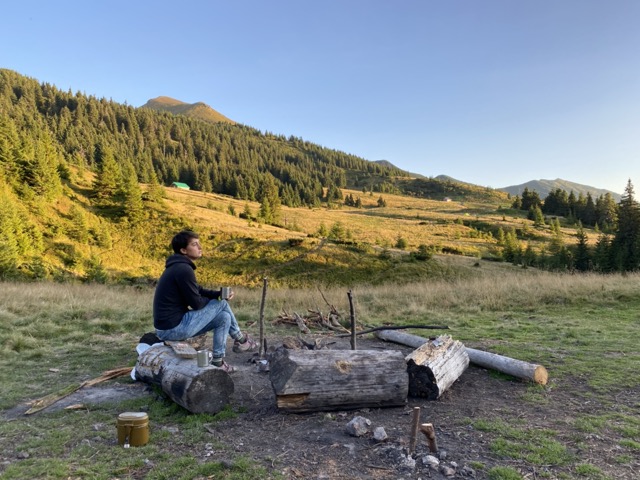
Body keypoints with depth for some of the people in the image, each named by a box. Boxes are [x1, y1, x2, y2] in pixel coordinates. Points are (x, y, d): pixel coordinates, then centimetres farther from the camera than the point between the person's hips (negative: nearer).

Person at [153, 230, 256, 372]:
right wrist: (217, 298, 4)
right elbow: (196, 303, -17)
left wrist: (219, 294, 0)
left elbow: (199, 291, 18)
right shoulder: (183, 269, -20)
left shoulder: (178, 267, 13)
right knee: (221, 304, -3)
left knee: (224, 317, 12)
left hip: (168, 328, 10)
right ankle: (240, 339, 15)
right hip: (174, 328, -10)